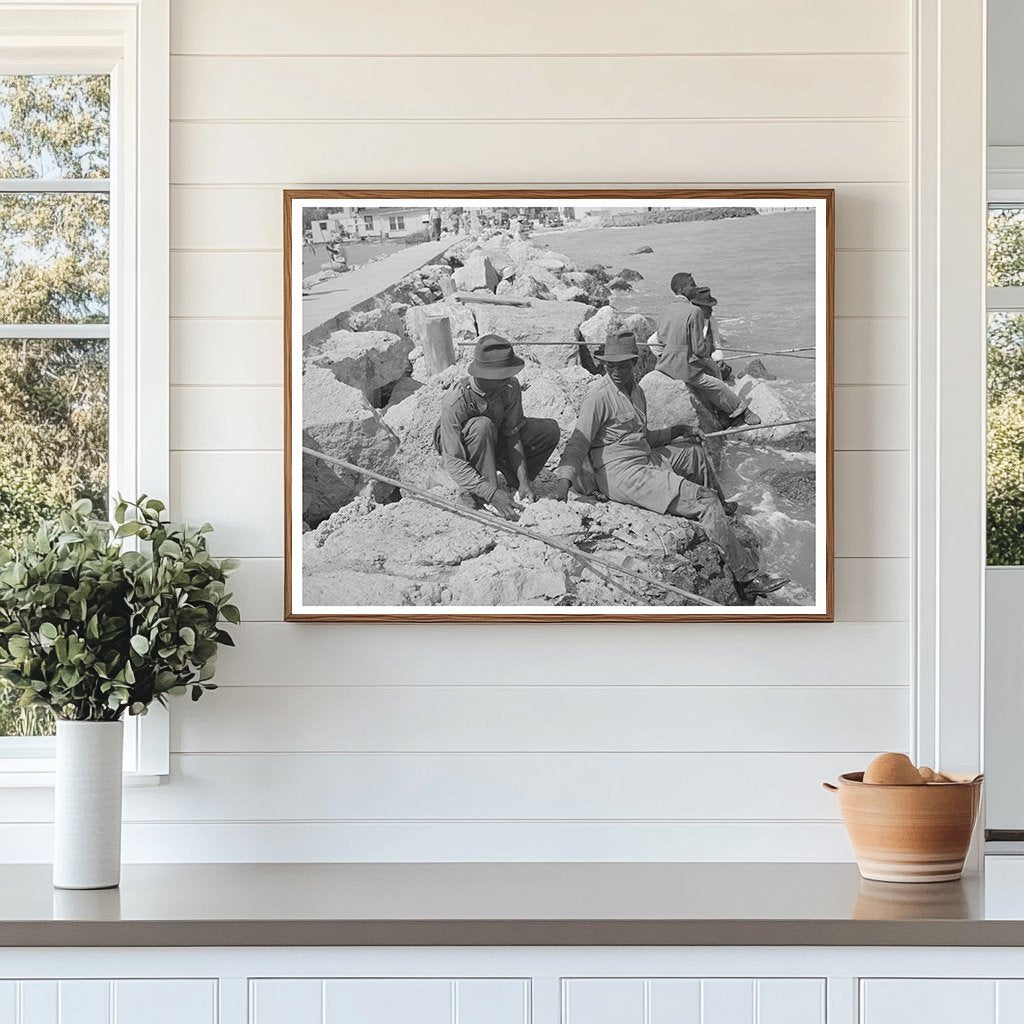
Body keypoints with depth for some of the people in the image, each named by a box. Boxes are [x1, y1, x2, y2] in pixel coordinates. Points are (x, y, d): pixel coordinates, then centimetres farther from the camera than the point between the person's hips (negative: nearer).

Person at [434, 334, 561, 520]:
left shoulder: (510, 387, -23)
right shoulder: (455, 403, -37)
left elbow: (512, 435, -16)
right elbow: (454, 464, -36)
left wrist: (524, 481, -25)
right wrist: (492, 493, -46)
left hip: (496, 440, 5)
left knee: (550, 430, -11)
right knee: (482, 426, -38)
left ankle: (519, 484, 2)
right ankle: (472, 495, -28)